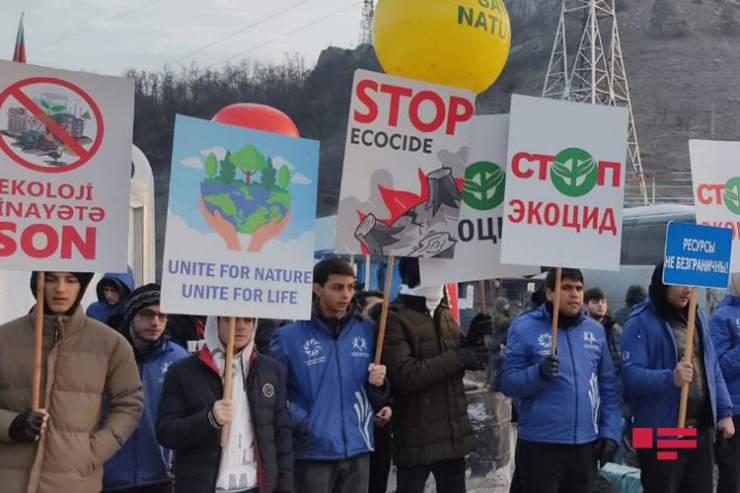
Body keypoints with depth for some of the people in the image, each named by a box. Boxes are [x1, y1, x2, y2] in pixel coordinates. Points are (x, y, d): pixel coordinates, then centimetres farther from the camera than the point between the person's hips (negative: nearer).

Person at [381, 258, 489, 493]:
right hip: (416, 436, -7)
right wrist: (458, 357, -20)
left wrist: (472, 341, -1)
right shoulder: (394, 319, -12)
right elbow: (405, 376, -22)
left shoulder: (445, 315, 13)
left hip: (453, 432, 7)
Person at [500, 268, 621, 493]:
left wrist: (610, 431, 3)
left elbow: (609, 387, 11)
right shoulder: (524, 327, -4)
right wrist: (538, 373, -25)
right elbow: (507, 382, -7)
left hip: (586, 445, 4)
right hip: (540, 445, -4)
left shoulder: (595, 330, 8)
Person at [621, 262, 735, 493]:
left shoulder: (695, 317, 11)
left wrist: (724, 412, 7)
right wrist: (670, 378, -34)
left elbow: (713, 369, 14)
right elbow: (630, 374, -20)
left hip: (702, 429, 7)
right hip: (660, 433, -7)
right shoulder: (641, 322, -11)